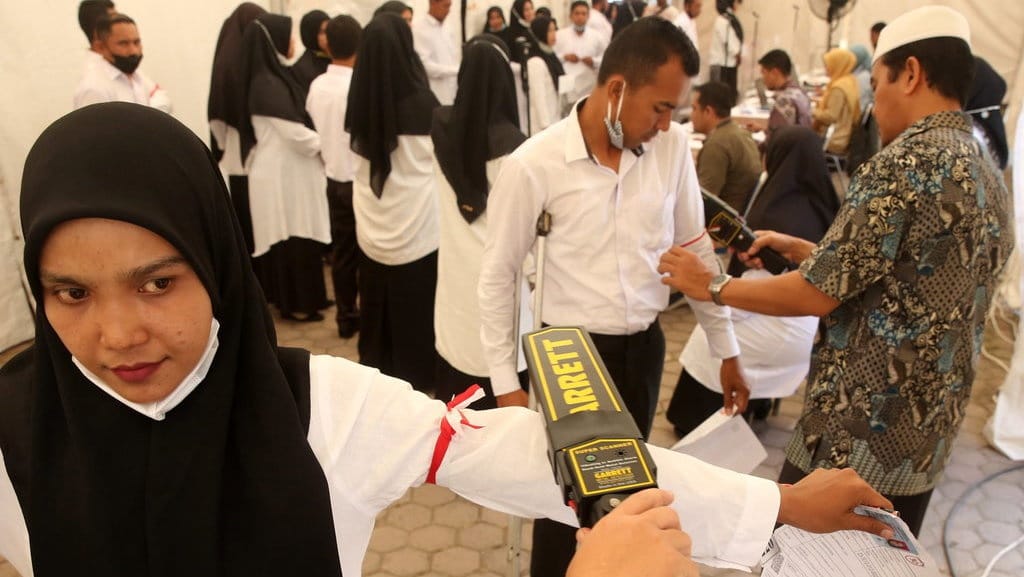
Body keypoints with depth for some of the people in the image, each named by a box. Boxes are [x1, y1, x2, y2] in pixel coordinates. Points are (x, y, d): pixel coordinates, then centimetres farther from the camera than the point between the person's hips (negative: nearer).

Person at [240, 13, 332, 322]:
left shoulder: (275, 77, 10)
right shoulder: (267, 84, -19)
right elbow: (297, 135, -21)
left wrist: (320, 140, 1)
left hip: (287, 170, 9)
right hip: (282, 173, -9)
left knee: (295, 236, 15)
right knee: (292, 237, 1)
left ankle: (301, 297, 26)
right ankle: (295, 302, 14)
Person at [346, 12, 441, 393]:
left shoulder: (359, 106, -5)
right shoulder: (421, 104, -18)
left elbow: (358, 161, 8)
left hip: (373, 230, 4)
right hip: (418, 230, -4)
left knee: (378, 311, 18)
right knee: (417, 312, 11)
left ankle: (378, 374, 33)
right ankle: (418, 376, 24)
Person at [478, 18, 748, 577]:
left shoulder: (673, 145, -6)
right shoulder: (533, 165, -16)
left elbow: (696, 247, 6)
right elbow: (497, 276, -7)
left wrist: (726, 347, 10)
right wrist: (505, 381, -5)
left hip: (646, 347, 4)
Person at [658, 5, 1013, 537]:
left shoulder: (906, 163, -19)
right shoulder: (988, 177, 10)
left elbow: (818, 294, -19)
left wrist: (710, 285, -7)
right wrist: (804, 250, 17)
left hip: (859, 439, -8)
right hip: (926, 439, 9)